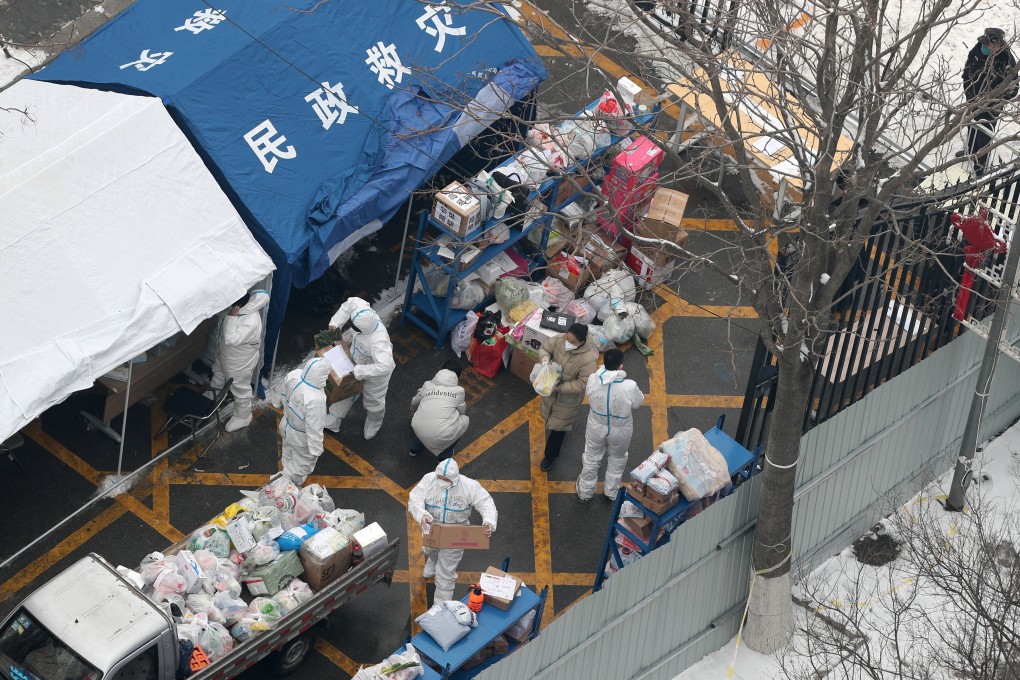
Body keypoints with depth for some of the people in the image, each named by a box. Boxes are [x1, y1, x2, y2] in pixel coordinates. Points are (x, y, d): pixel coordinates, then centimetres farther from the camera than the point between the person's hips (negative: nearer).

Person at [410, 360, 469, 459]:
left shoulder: (427, 385, 13)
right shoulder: (458, 391, 5)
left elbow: (414, 403, 30)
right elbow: (462, 411, 23)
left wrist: (413, 415, 53)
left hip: (419, 430, 4)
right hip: (442, 435, -4)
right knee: (465, 420, 25)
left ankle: (415, 448, 42)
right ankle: (444, 456, 30)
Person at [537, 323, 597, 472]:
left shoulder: (588, 358, -35)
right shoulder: (560, 339, -23)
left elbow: (583, 384, -29)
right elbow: (544, 349, -6)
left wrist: (559, 388, -32)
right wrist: (545, 359, -30)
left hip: (568, 397, -5)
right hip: (551, 389, 5)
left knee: (558, 426, 11)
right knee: (550, 417, 29)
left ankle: (550, 455, 36)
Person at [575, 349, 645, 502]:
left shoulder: (593, 379, -27)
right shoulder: (629, 386, -34)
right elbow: (637, 403, -13)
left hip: (596, 427, 1)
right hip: (620, 430, -1)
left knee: (592, 458, 27)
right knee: (617, 460, 29)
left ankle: (585, 491, 47)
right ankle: (612, 492, 48)